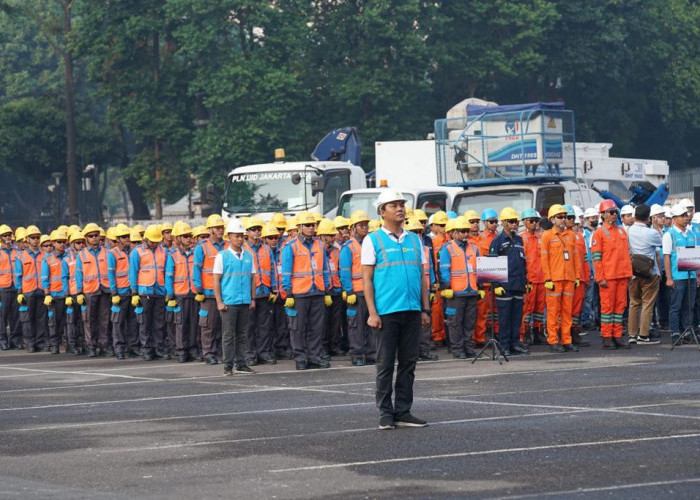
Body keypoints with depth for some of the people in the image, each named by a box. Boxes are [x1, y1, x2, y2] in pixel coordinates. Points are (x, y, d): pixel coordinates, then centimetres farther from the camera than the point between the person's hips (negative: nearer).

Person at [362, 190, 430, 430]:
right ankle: (386, 413, 6)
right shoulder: (373, 240, 1)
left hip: (412, 311, 4)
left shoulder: (414, 239, 14)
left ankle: (403, 412, 12)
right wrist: (372, 313, -10)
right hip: (387, 311, -4)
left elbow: (421, 276, 16)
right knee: (385, 364, 0)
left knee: (408, 362, 6)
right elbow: (366, 279, -2)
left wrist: (425, 309, 9)